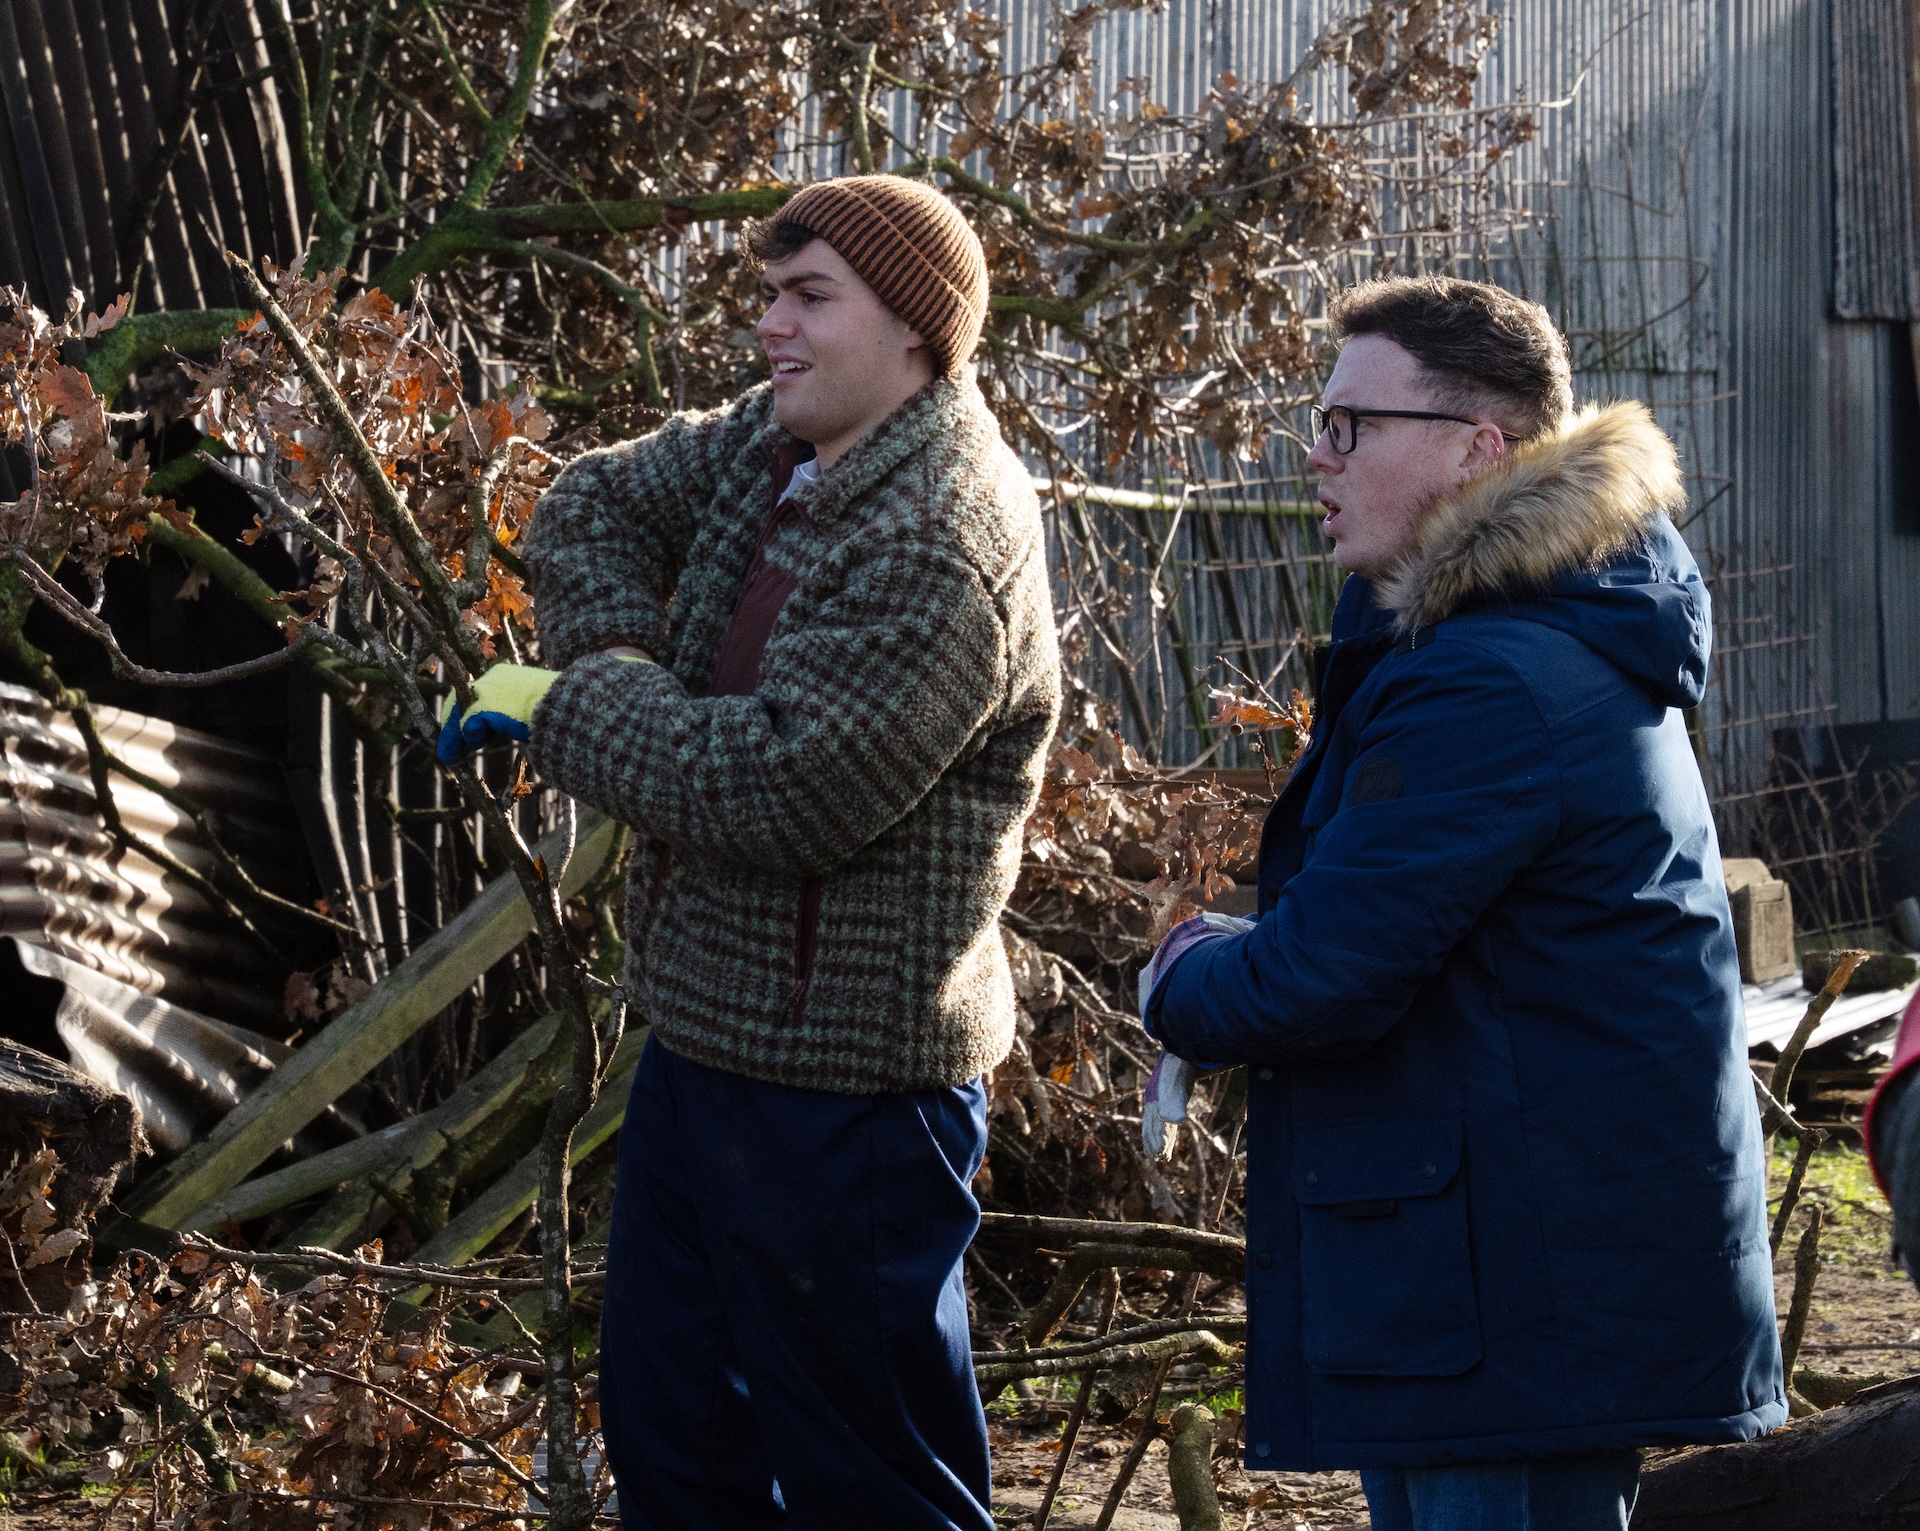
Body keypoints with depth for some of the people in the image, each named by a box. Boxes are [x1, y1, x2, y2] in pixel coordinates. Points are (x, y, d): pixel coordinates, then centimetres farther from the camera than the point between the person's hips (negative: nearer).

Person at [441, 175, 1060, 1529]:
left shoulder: (940, 550, -23)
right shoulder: (770, 447, 6)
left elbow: (781, 792, -27)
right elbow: (593, 509, 17)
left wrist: (566, 707, -14)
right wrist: (623, 667, -3)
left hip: (845, 1096, -10)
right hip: (703, 1046, 10)